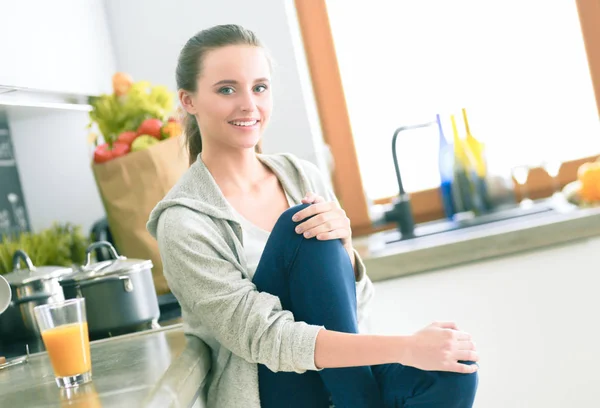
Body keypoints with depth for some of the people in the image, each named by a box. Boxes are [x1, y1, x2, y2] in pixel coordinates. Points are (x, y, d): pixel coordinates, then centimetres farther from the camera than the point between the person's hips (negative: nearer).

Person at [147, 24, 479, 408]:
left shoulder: (302, 175, 2)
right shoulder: (184, 222, -14)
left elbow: (356, 303, 5)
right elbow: (264, 339, -22)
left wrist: (341, 245, -19)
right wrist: (405, 348, -32)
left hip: (350, 375, 4)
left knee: (451, 373, -29)